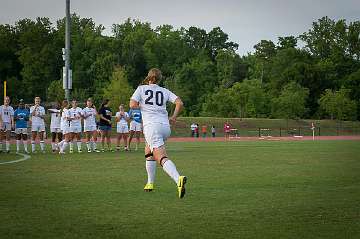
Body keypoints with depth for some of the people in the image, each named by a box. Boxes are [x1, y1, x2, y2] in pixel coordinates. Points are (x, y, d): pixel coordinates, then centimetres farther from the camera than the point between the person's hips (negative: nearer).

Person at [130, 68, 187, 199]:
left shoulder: (142, 88, 7)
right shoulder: (165, 91, 14)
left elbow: (132, 105, -5)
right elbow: (179, 103, 3)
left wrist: (142, 106, 15)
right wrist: (174, 117, 15)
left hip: (151, 126, -5)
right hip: (165, 126, 5)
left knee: (162, 157, -18)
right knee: (148, 151, 28)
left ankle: (178, 179, -42)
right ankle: (150, 183, 29)